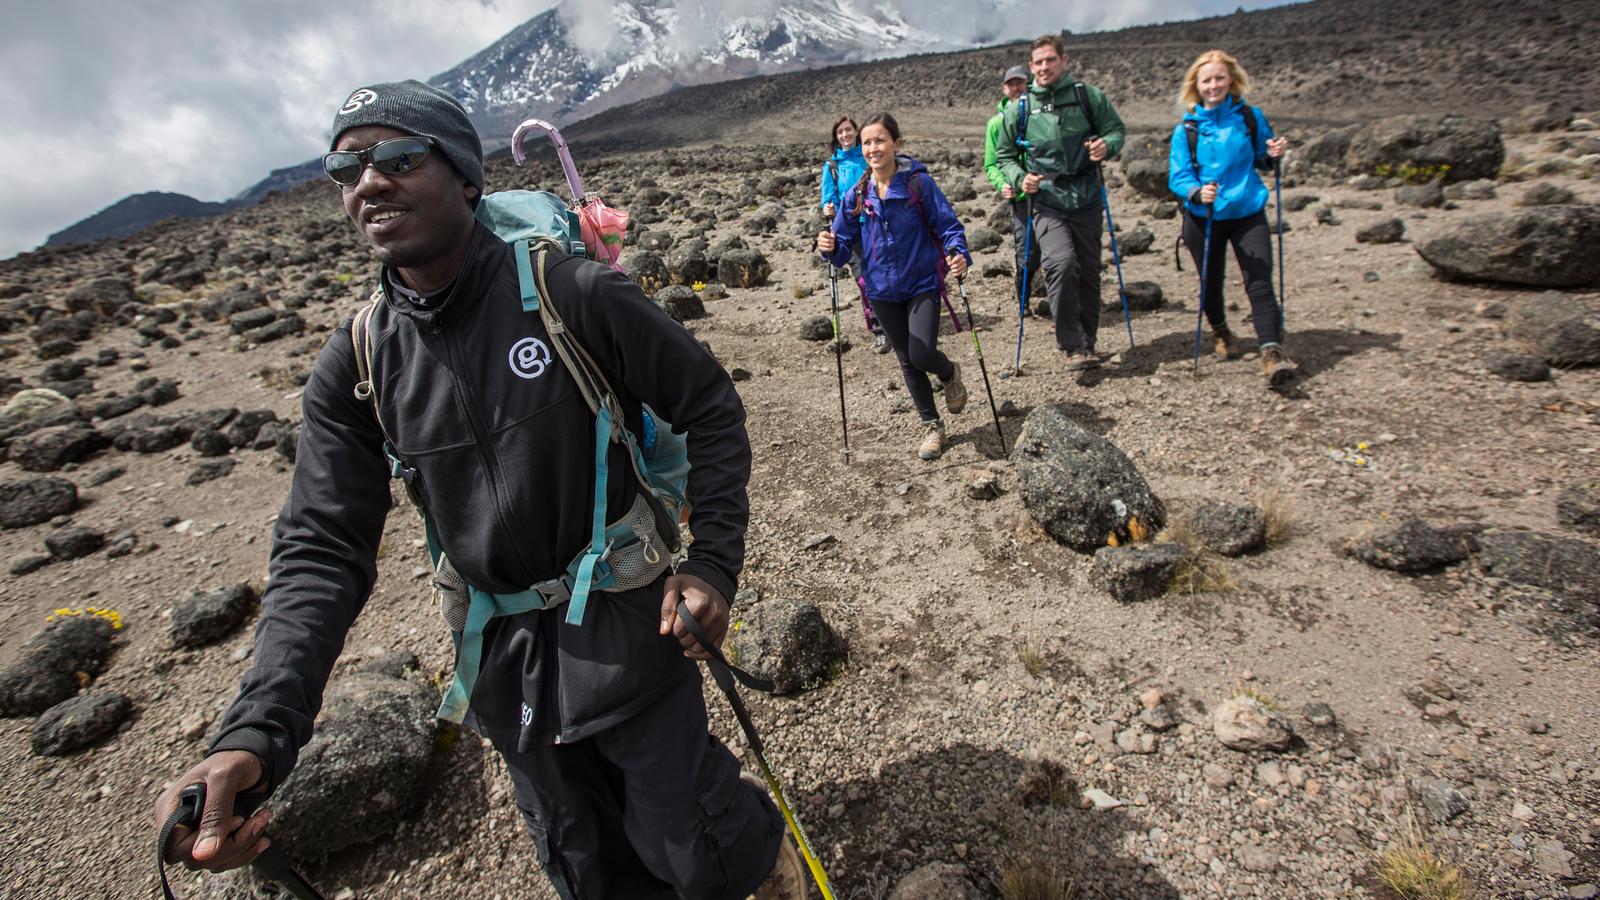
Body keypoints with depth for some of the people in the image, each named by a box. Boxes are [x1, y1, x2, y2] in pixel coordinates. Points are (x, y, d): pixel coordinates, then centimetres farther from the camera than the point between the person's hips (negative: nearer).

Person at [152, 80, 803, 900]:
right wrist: (255, 737, -18)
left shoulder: (574, 295, -17)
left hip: (626, 630, -4)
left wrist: (713, 561, -16)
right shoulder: (355, 365, -5)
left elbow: (707, 405, -9)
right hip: (504, 658, 5)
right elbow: (322, 551, -6)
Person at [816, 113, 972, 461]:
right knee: (907, 362, 11)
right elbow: (845, 244, 0)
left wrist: (959, 254, -27)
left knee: (921, 356, -14)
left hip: (922, 285, -3)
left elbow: (948, 225, -8)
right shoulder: (856, 195, 0)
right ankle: (932, 425, 29)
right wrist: (830, 246, -23)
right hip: (883, 291, 4)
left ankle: (951, 373, 25)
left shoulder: (919, 183, -9)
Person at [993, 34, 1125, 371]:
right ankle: (1072, 344, -12)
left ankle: (1087, 341, 23)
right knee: (1062, 263, -23)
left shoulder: (1089, 96, 3)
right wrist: (1019, 178, -9)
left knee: (1089, 271, 7)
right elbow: (1004, 156, 10)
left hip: (1087, 199, 2)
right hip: (1047, 202, -2)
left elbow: (1116, 128, 11)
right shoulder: (1019, 108, 2)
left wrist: (1107, 145, -12)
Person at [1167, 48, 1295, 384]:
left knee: (1259, 282, -13)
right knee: (1210, 282, 14)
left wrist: (1274, 154, -9)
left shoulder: (1250, 117, 1)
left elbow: (1261, 159, 14)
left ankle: (1272, 351, -17)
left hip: (1248, 213, 0)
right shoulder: (1186, 129, -4)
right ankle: (1221, 333, 41)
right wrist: (1197, 192, -29)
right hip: (1204, 218, 0)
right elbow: (1177, 178, -9)